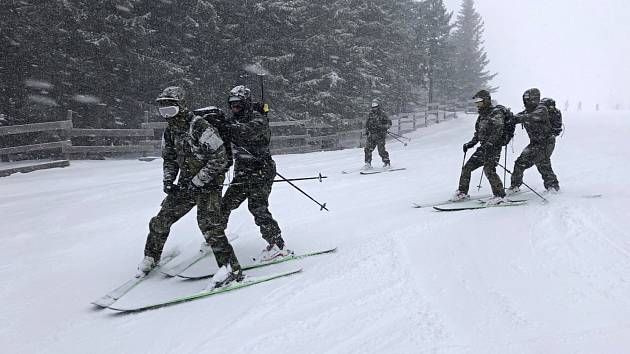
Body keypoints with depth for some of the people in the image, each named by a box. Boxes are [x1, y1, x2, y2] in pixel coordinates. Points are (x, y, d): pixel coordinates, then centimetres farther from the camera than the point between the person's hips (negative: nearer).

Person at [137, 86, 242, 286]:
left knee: (207, 222, -23)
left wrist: (198, 181, -21)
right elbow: (169, 159, 19)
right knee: (161, 221, 8)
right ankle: (151, 258, 30)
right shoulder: (170, 132, 4)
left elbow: (219, 159, -21)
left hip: (209, 183, -7)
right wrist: (168, 180, 2)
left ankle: (231, 268, -18)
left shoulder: (200, 127, -21)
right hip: (185, 185, 7)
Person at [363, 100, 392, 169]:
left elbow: (389, 123, -2)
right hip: (371, 135, 5)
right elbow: (367, 123, 26)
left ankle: (387, 162, 4)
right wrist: (366, 131, 13)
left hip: (380, 135, -5)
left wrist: (382, 126, -16)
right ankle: (368, 163, 9)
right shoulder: (370, 115, 14)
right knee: (368, 149, -1)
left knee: (381, 150, -10)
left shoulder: (382, 114, -2)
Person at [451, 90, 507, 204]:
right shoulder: (482, 115, 18)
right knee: (467, 167, 5)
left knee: (489, 170, -21)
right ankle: (462, 192, 16)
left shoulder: (496, 113, -8)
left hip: (494, 147, -9)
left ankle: (500, 196, -13)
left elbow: (498, 131, -19)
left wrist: (489, 144, -29)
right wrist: (470, 144, 13)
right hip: (483, 147, 9)